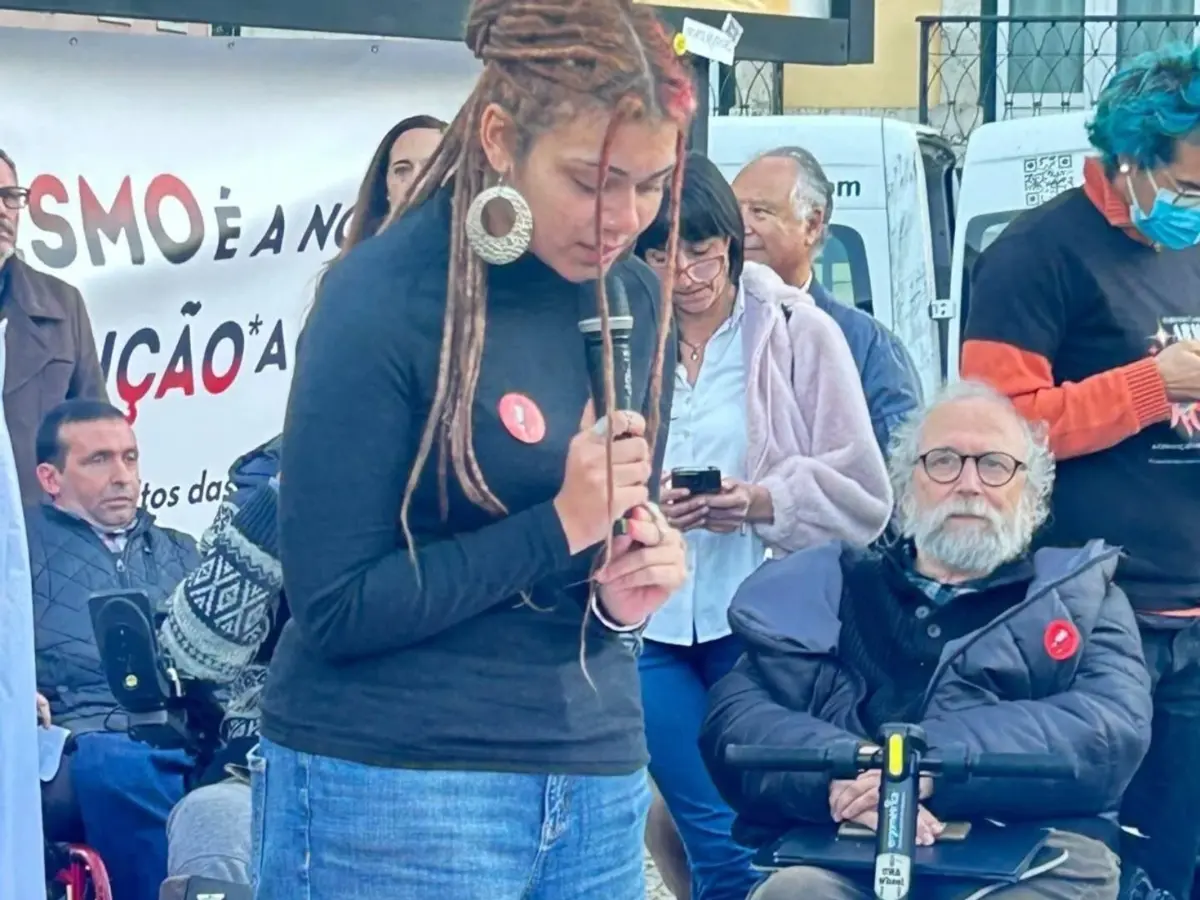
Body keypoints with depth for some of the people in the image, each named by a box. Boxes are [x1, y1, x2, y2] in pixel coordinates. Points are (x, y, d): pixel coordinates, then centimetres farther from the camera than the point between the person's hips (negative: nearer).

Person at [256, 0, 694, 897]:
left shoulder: (638, 301, 4)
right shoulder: (384, 299, -14)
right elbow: (334, 606, -14)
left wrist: (626, 592, -7)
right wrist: (558, 525, -19)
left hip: (598, 773, 6)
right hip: (393, 788, -5)